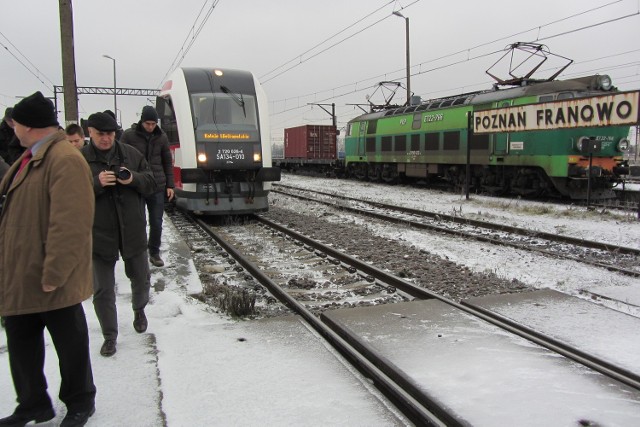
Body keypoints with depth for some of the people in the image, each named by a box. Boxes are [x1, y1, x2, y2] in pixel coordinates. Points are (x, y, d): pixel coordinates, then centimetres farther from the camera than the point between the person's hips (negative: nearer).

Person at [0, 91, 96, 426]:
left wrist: (53, 275, -25)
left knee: (70, 344, 9)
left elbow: (70, 225, -27)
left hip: (53, 283, -10)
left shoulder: (65, 160, -21)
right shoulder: (31, 157, 11)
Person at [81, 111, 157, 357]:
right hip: (99, 234, -2)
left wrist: (133, 179, -17)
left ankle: (139, 309, 49)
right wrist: (97, 183, -25)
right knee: (102, 290, 4)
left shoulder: (131, 154, 3)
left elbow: (151, 183, 4)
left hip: (133, 231, 2)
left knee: (141, 279, 18)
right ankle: (110, 336, 20)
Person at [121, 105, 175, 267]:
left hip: (157, 187, 2)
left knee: (156, 223, 6)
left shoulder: (161, 137, 5)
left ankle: (154, 253, 21)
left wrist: (170, 185, 7)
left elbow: (167, 162, 11)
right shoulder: (129, 135, -3)